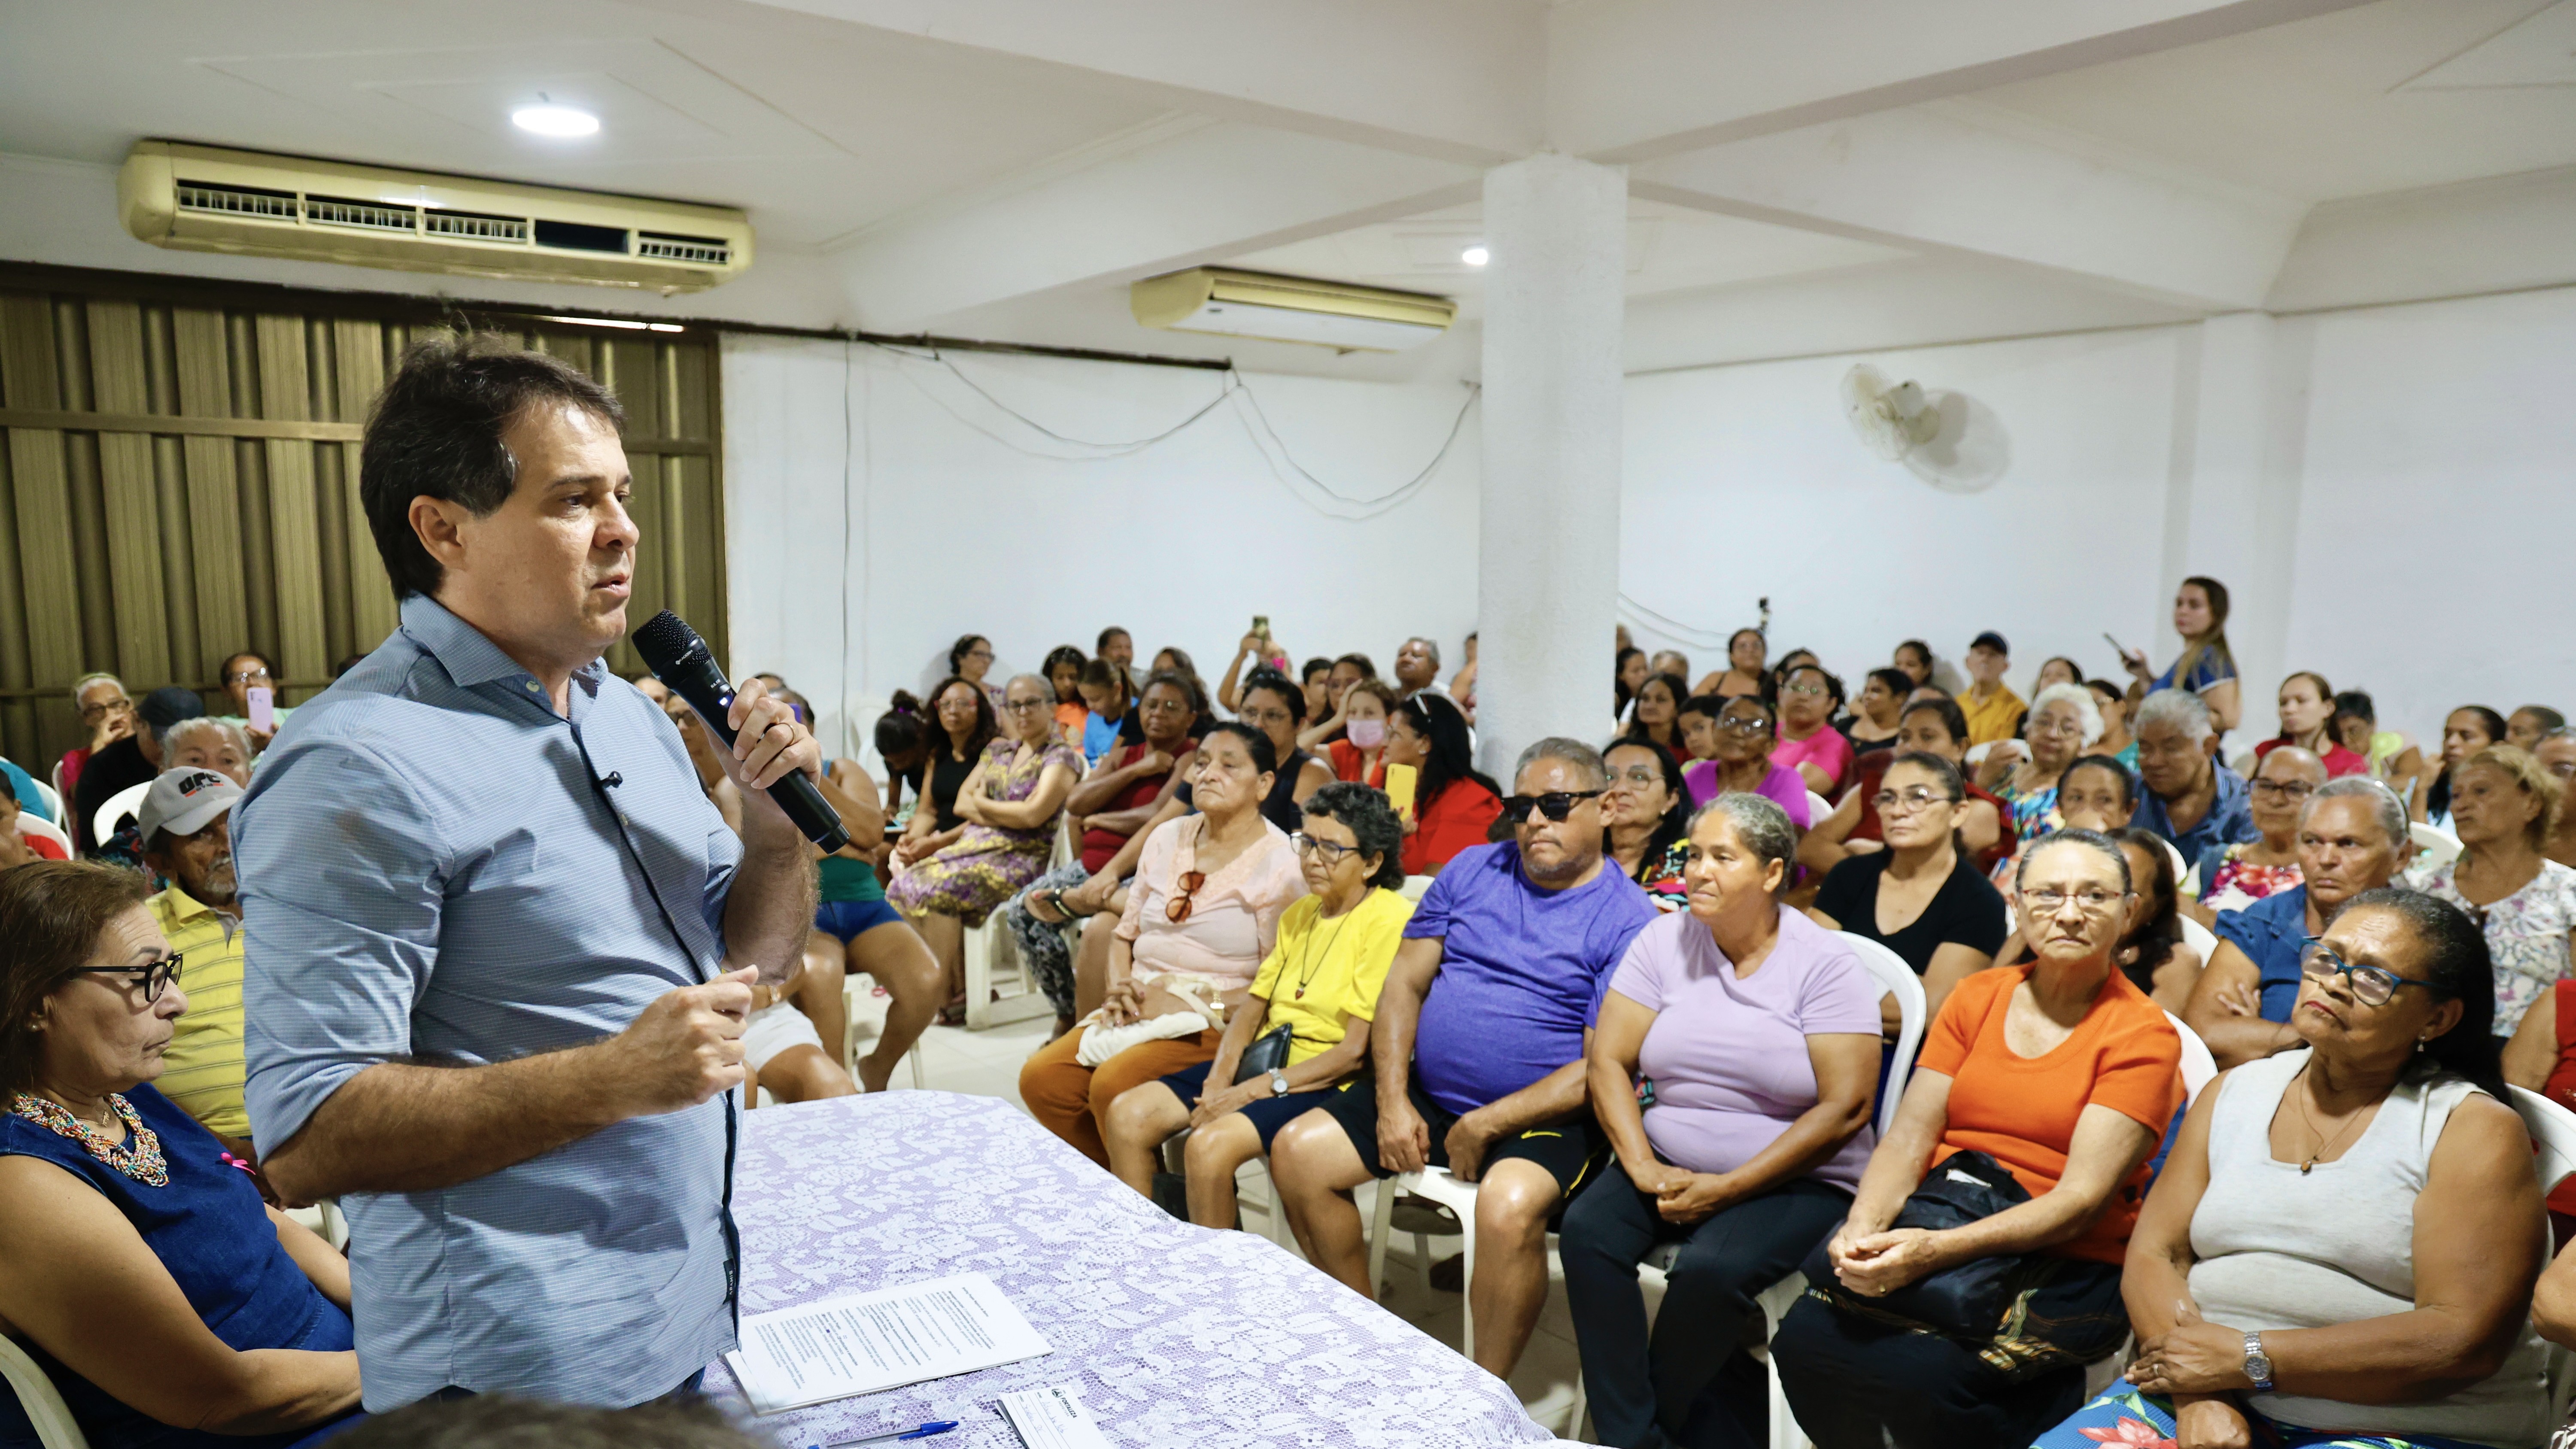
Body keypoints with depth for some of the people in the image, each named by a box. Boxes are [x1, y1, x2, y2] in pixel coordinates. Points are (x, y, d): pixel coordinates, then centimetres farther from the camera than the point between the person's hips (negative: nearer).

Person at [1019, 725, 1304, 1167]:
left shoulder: (1279, 865, -8)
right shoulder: (1168, 838, 13)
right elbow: (1126, 934, 21)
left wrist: (1193, 1003, -16)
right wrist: (1120, 988, 1)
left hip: (1221, 1024, -6)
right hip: (1143, 1010, 7)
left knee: (1112, 1085, -29)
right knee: (1040, 1077, -14)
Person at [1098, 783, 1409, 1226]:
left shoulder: (1389, 921, -12)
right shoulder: (1300, 912, 15)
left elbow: (1357, 1051, -16)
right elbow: (1253, 1007, 14)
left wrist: (1250, 1092, -16)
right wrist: (1219, 1080, -6)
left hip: (1327, 1084, -8)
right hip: (1264, 1058, 8)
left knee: (1210, 1146, -30)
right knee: (1127, 1114, -6)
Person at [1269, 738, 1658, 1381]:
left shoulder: (1626, 919, -7)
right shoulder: (1473, 870, 9)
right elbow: (1405, 984, 6)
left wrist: (1485, 1126, -16)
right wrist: (1392, 1102, -6)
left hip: (1542, 1116, -6)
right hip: (1424, 1092, 6)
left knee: (1508, 1205, -34)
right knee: (1297, 1151, -6)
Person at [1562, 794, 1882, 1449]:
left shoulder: (1825, 966, -8)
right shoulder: (1663, 942, 3)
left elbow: (1845, 1109, -13)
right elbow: (1607, 1060, 0)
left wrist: (1726, 1188, -17)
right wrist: (1644, 1168, -15)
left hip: (1795, 1181, -3)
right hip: (1672, 1165, 4)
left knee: (1710, 1268, -31)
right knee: (1588, 1229, -23)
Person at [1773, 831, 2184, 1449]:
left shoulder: (2143, 1034, -3)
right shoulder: (1977, 997, 11)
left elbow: (2082, 1199, -13)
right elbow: (1908, 1137, 5)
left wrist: (1934, 1250, -26)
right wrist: (1863, 1226, -15)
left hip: (2064, 1262, -4)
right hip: (1937, 1226, 4)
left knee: (1923, 1373, -30)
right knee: (1804, 1335, -21)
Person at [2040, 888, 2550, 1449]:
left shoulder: (2475, 1130, -1)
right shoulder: (2232, 1094, 11)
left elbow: (2465, 1342, -11)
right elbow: (2154, 1253, 5)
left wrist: (2249, 1359, -13)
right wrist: (2199, 1396, -11)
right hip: (2206, 1399, 4)